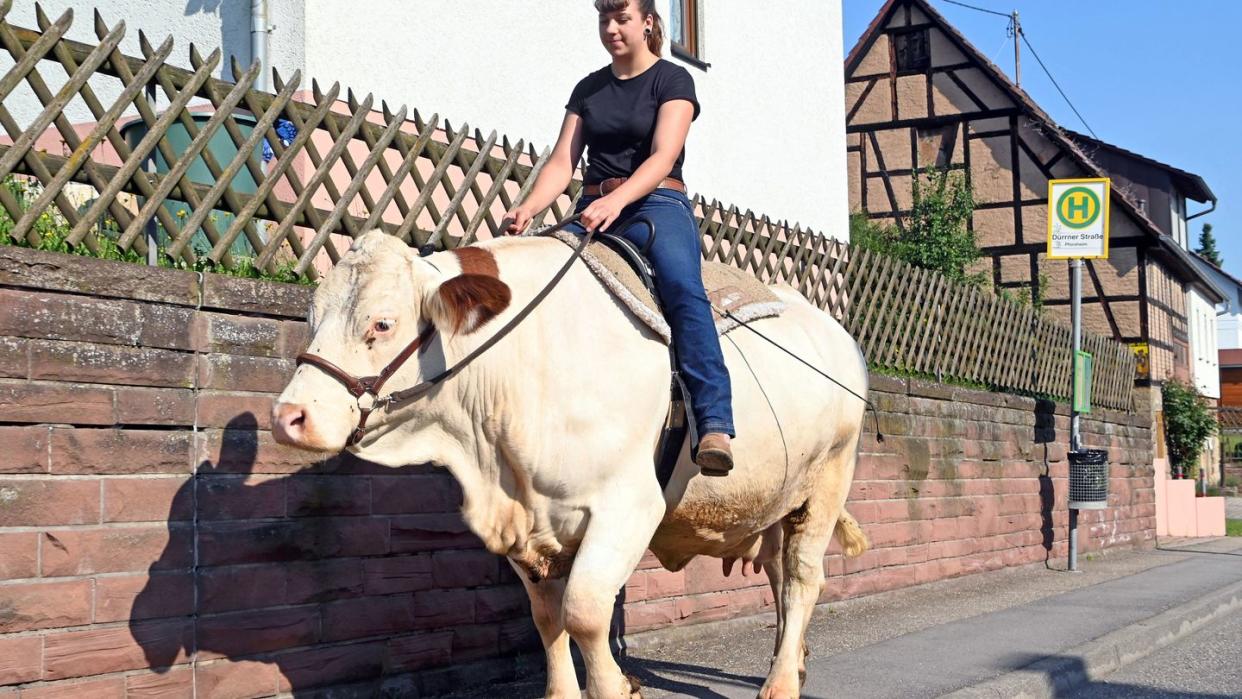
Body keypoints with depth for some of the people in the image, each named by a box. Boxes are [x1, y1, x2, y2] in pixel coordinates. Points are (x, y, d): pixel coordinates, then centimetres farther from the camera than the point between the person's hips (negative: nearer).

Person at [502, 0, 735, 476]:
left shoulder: (672, 80, 5)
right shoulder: (589, 89, 19)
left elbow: (663, 156, -11)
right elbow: (563, 161, 9)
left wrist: (617, 200, -29)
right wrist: (528, 209, -11)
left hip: (656, 204, -5)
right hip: (592, 211, 5)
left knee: (683, 289, -33)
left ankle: (714, 426, -43)